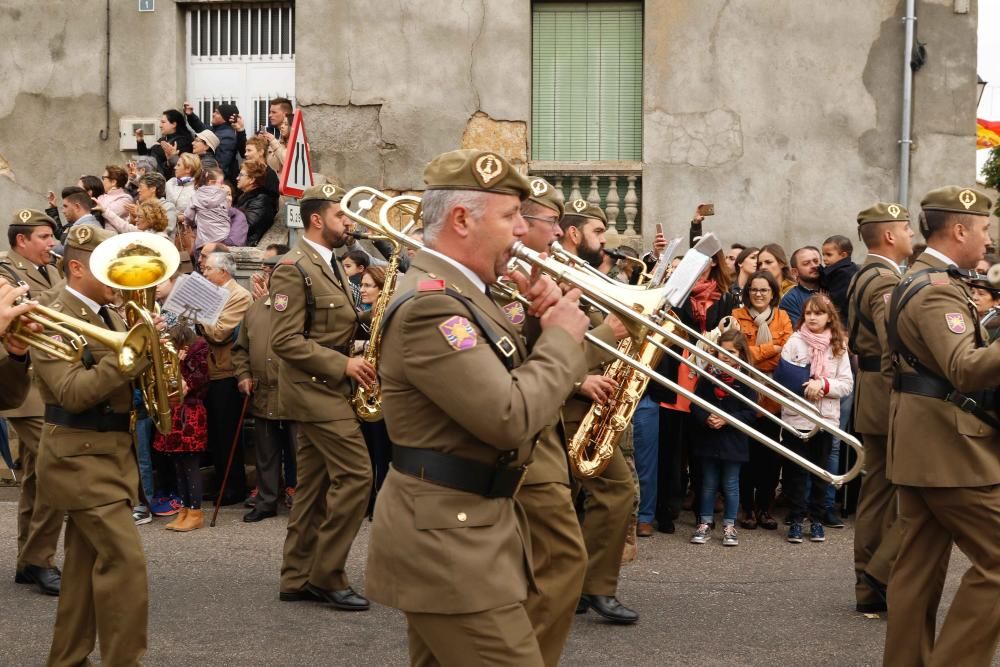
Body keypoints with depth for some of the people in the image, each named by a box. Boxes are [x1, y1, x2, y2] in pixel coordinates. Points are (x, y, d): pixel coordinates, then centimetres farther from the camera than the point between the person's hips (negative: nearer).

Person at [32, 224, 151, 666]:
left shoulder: (107, 315, 13)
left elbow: (119, 378, 19)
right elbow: (74, 392, -25)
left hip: (108, 451, 9)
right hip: (82, 456, -9)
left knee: (87, 561, 13)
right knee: (125, 560, -13)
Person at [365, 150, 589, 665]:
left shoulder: (454, 293, 13)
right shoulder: (431, 305, -21)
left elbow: (504, 383, 18)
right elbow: (512, 418, -27)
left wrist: (537, 321, 3)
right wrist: (562, 337, -13)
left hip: (452, 529, 11)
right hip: (450, 538, -11)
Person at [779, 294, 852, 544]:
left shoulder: (838, 346, 4)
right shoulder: (794, 342, -1)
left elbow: (847, 384, 0)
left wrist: (823, 384, -15)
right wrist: (805, 389, -20)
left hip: (827, 418, 2)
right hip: (796, 417, -2)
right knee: (796, 471, 3)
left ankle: (816, 520, 19)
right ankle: (796, 520, 11)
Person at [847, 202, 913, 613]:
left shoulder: (862, 279, 16)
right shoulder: (887, 283, -16)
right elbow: (896, 351, -25)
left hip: (871, 395, 10)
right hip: (893, 396, -10)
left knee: (877, 491, 12)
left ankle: (869, 587, 16)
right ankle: (882, 574, -5)